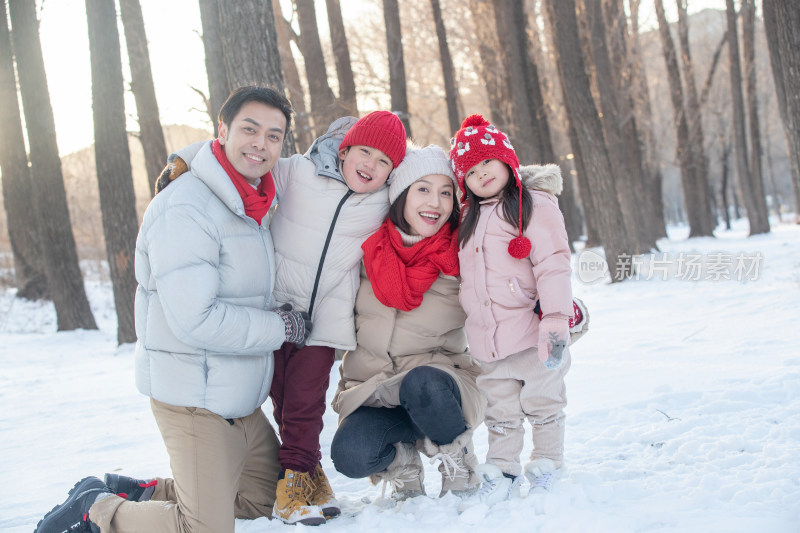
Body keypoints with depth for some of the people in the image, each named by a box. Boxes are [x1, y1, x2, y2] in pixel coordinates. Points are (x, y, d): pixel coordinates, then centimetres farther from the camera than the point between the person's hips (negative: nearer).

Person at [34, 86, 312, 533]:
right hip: (196, 398, -9)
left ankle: (133, 492, 25)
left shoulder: (256, 207, 9)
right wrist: (283, 327, -16)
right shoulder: (185, 210, -21)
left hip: (240, 399, 10)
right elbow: (196, 320, -27)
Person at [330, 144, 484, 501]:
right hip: (371, 388, 2)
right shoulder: (370, 246, -1)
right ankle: (400, 457, 8)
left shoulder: (462, 254, -6)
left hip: (436, 385, -1)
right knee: (351, 455, -29)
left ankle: (457, 462, -7)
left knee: (423, 383, -38)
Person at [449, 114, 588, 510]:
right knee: (500, 411, 13)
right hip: (490, 341, 6)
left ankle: (545, 470, 21)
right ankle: (501, 475, 20)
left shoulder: (535, 205, -9)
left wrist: (556, 319, -24)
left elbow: (553, 265, -16)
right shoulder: (470, 218, 13)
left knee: (542, 404, 7)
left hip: (532, 333, -6)